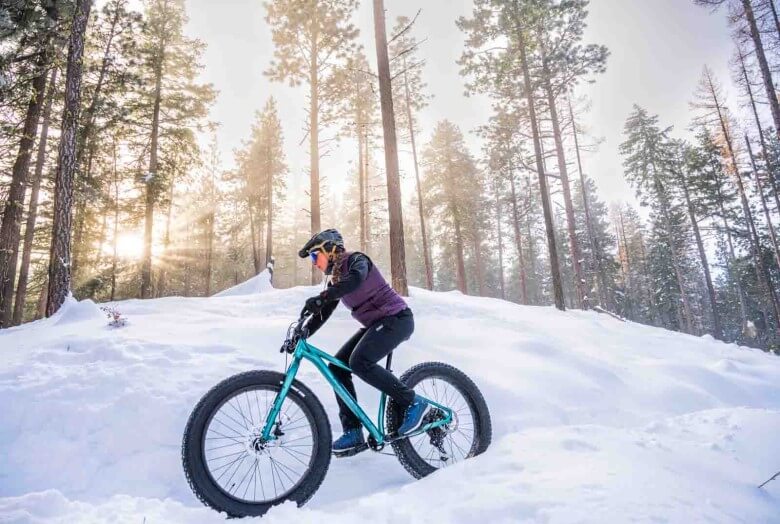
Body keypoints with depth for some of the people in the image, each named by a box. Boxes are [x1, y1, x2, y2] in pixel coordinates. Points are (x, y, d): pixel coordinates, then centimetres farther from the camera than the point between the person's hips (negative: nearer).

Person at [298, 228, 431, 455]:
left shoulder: (356, 259, -10)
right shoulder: (336, 279, 15)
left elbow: (355, 279, -34)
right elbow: (323, 313, 12)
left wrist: (320, 298, -42)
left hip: (396, 318, -9)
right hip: (376, 324, 9)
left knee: (359, 362, -27)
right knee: (337, 366, -1)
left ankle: (413, 402, -14)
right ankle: (353, 433, 2)